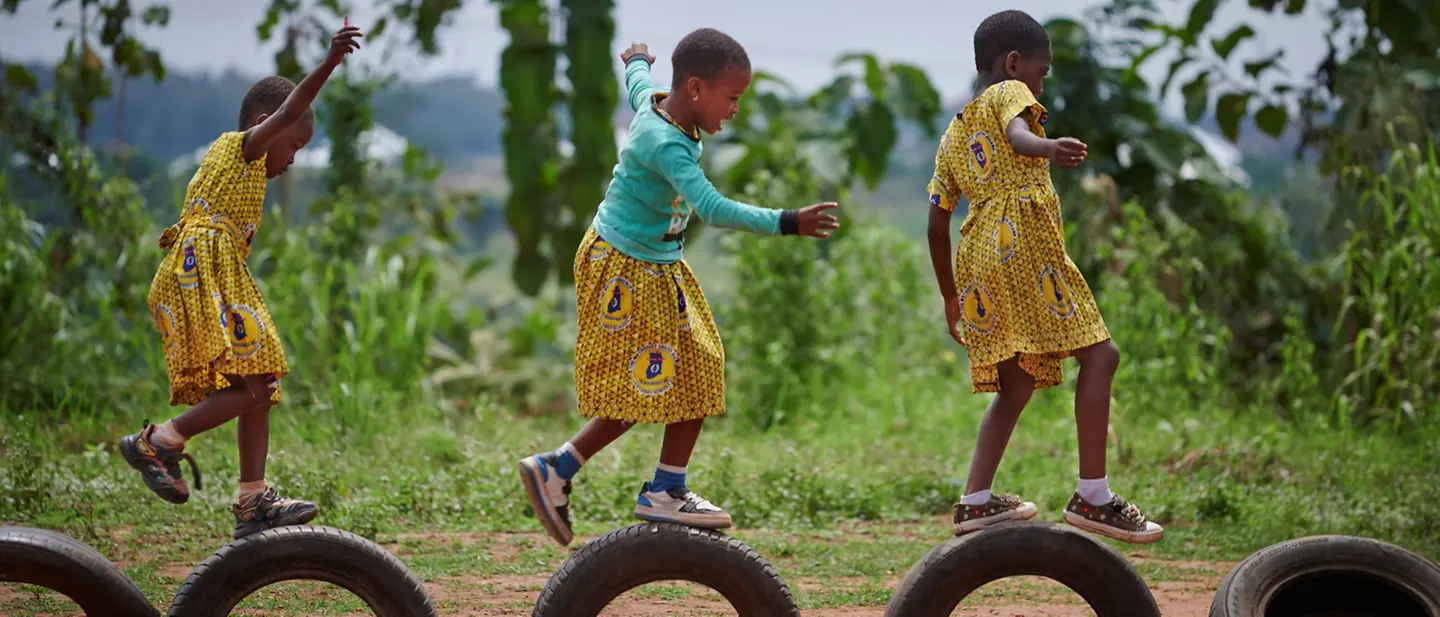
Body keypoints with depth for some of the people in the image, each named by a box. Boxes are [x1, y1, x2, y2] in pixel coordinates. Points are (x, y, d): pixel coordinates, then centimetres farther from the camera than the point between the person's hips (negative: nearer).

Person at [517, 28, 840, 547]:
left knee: (696, 377, 8)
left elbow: (636, 81, 25)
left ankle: (667, 492, 13)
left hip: (659, 269, 10)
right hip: (623, 272, -10)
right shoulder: (666, 145, -28)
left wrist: (637, 59, 50)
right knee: (637, 392, -4)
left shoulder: (657, 100, -1)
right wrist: (787, 223, -45)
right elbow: (713, 208, -41)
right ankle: (554, 470, 10)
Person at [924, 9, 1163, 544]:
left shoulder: (953, 136, 27)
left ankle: (976, 501, 14)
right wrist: (1048, 148, -41)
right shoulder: (1010, 93, 8)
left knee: (1016, 384, 16)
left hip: (977, 256, 8)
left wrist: (950, 298, 32)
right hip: (1025, 242, -8)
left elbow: (937, 225, 25)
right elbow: (1017, 135, -18)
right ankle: (1092, 496, -12)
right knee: (1098, 355, -6)